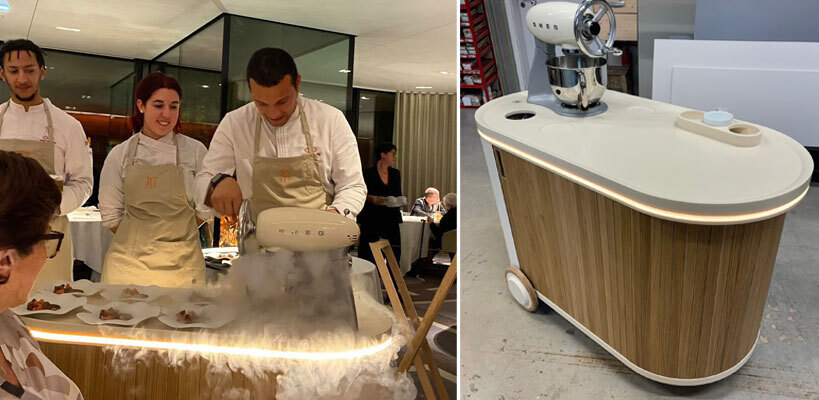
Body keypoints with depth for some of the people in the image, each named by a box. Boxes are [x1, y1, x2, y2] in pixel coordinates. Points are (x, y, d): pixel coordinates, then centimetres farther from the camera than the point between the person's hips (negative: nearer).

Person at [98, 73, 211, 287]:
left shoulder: (195, 151, 1)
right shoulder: (120, 154, 3)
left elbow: (204, 208, 6)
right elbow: (110, 213, 8)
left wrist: (176, 235, 4)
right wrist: (138, 240, 2)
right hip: (130, 261, 1)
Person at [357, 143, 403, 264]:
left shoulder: (395, 173, 13)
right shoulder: (369, 173, -3)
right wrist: (374, 199, -21)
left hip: (391, 218, 5)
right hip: (371, 218, -5)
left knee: (395, 253, -1)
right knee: (369, 254, -2)